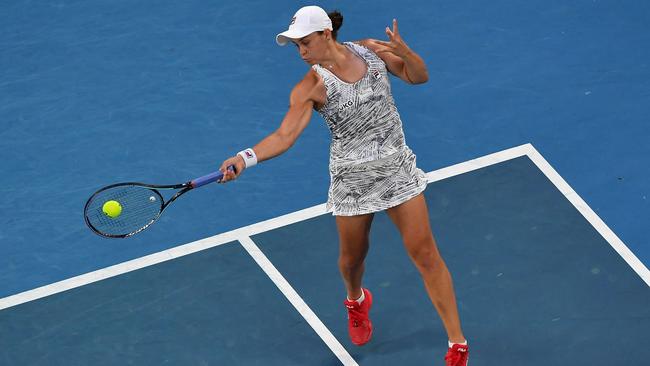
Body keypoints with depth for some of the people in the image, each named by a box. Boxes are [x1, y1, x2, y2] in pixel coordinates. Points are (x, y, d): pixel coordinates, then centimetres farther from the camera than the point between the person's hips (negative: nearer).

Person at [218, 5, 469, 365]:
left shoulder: (371, 49, -4)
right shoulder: (310, 87, -14)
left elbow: (418, 76, 3)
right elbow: (284, 135, -26)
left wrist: (403, 51, -18)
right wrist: (245, 157, -43)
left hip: (398, 168, 1)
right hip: (352, 179, -1)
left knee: (426, 254, -1)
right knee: (352, 257, 15)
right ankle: (356, 300, 54)